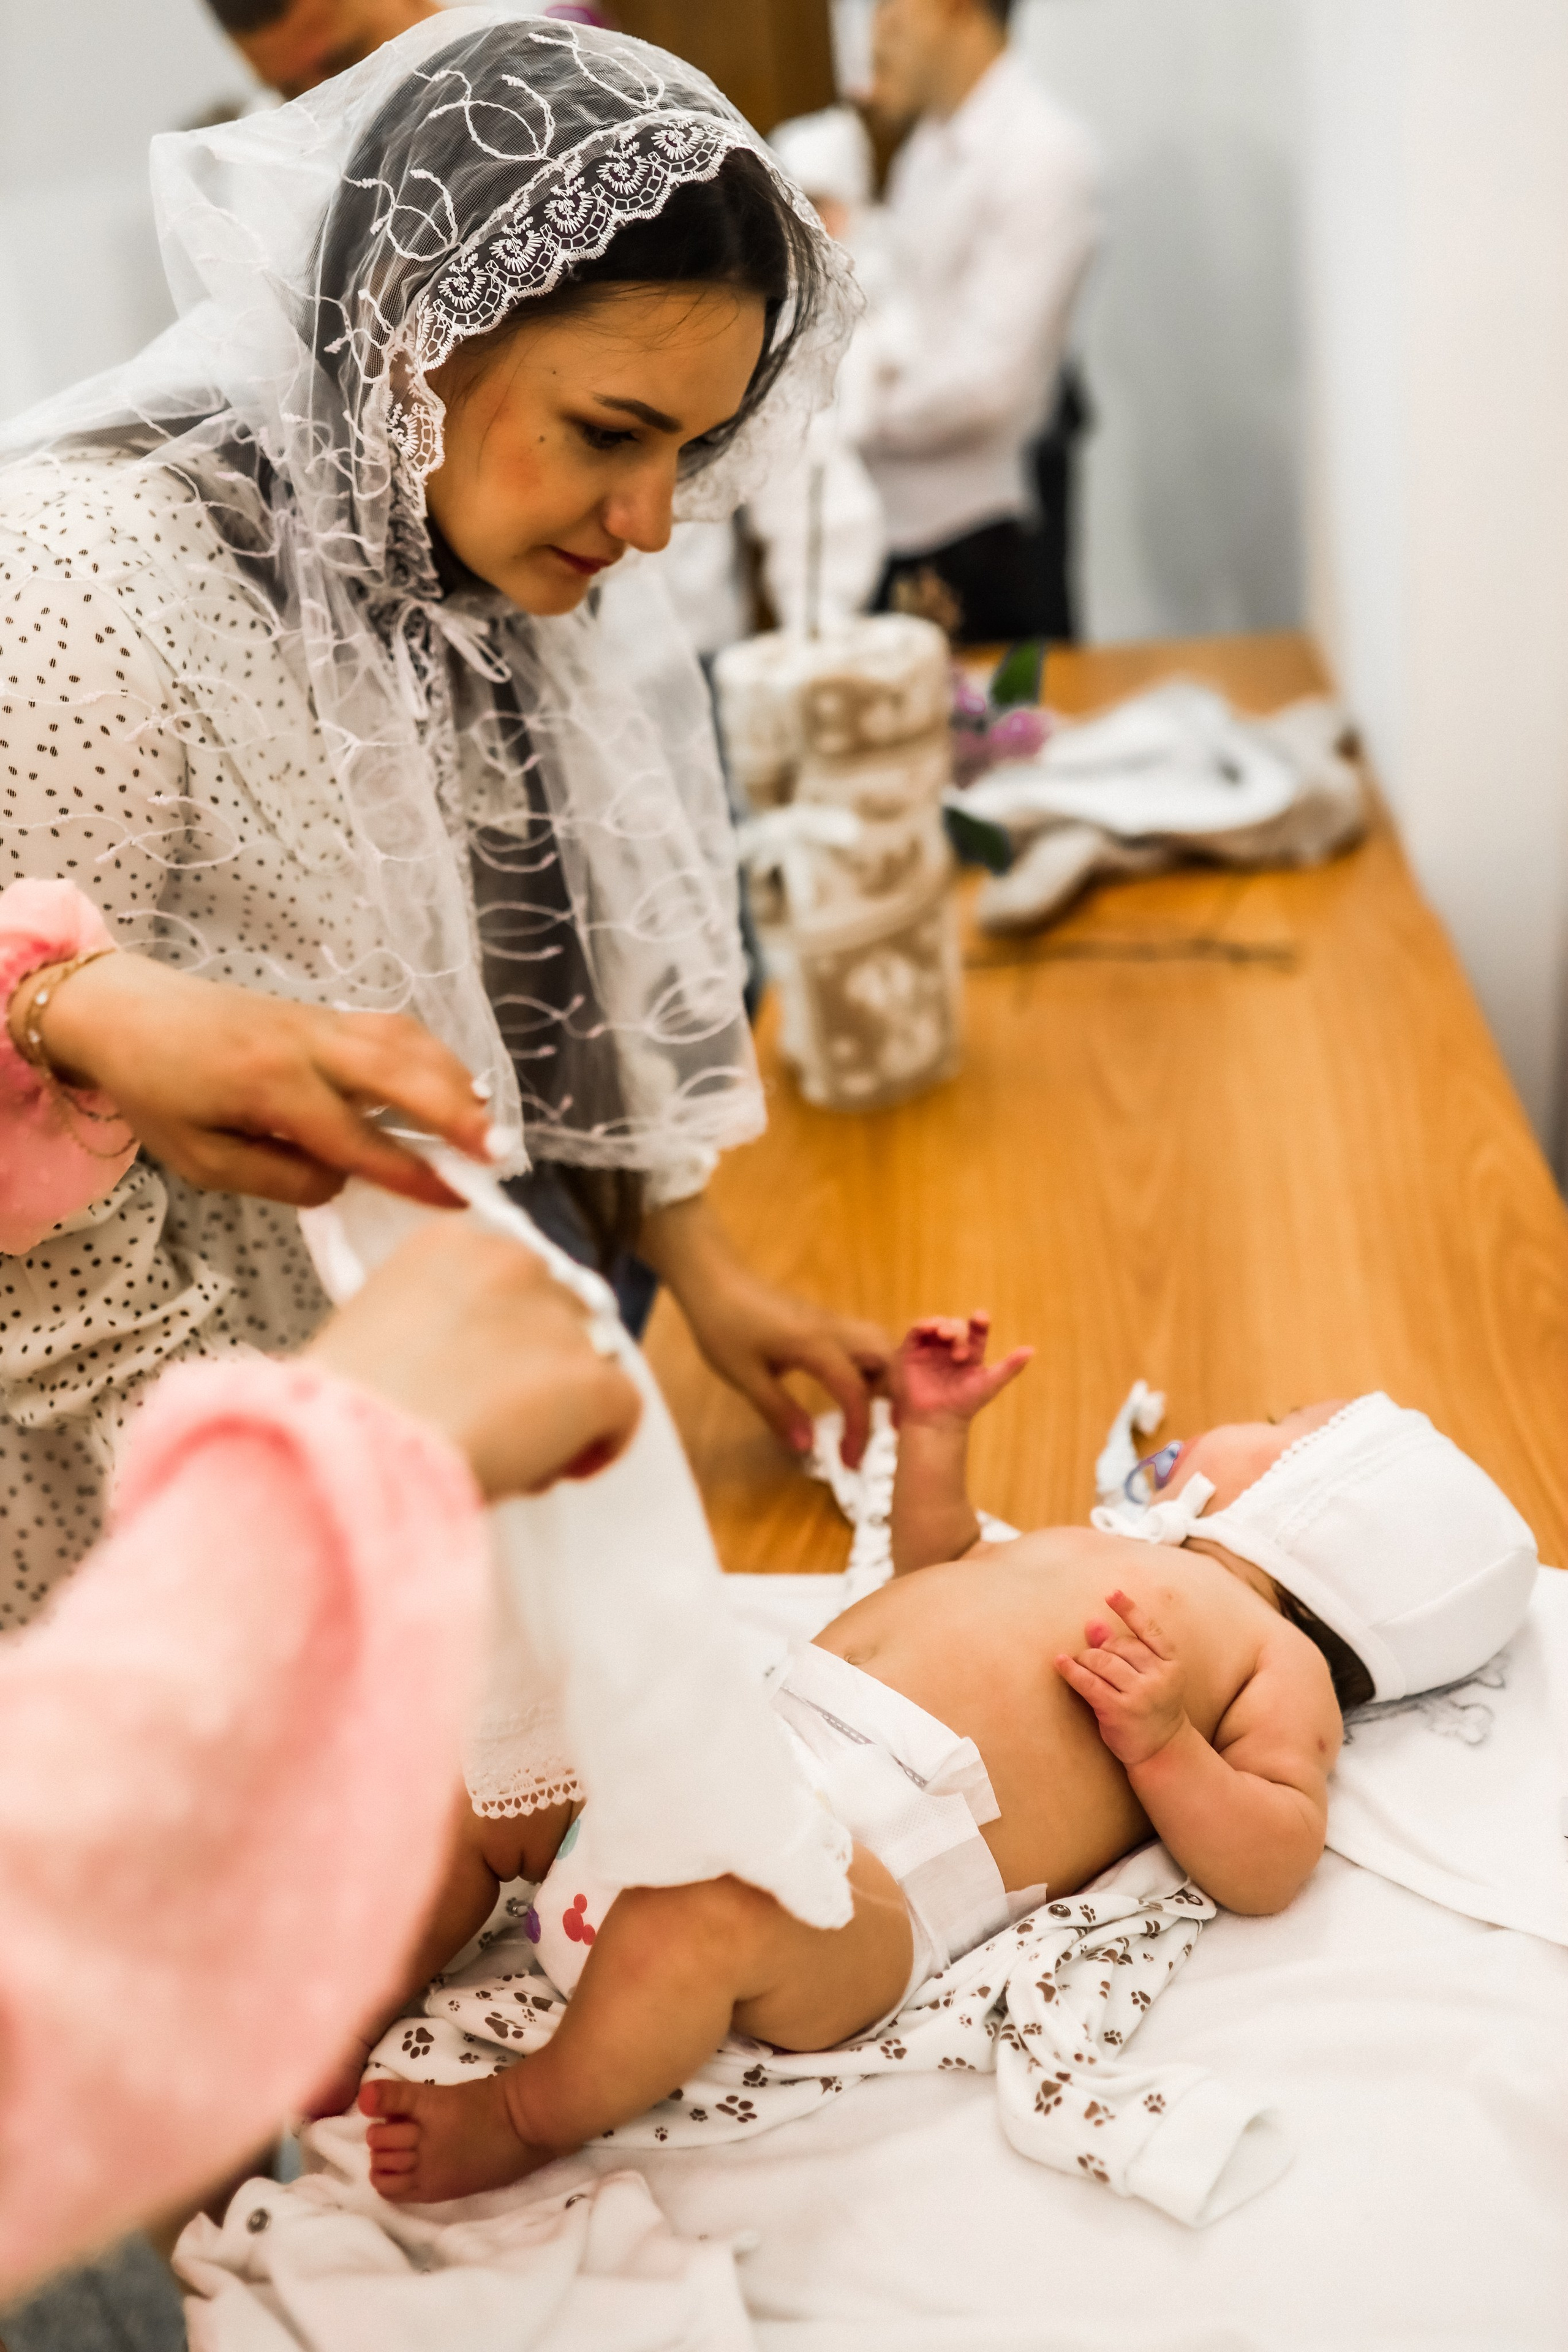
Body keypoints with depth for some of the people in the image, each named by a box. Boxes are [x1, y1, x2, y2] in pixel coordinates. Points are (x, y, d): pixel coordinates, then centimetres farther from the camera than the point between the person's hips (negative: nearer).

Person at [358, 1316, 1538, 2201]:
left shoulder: (1276, 1654, 10)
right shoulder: (1082, 1547, 32)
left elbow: (1272, 1864, -3)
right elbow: (933, 1567, 49)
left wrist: (1160, 1742, -17)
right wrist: (935, 1431, 37)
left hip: (867, 1877, -9)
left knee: (707, 1906, -38)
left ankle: (532, 2114, -12)